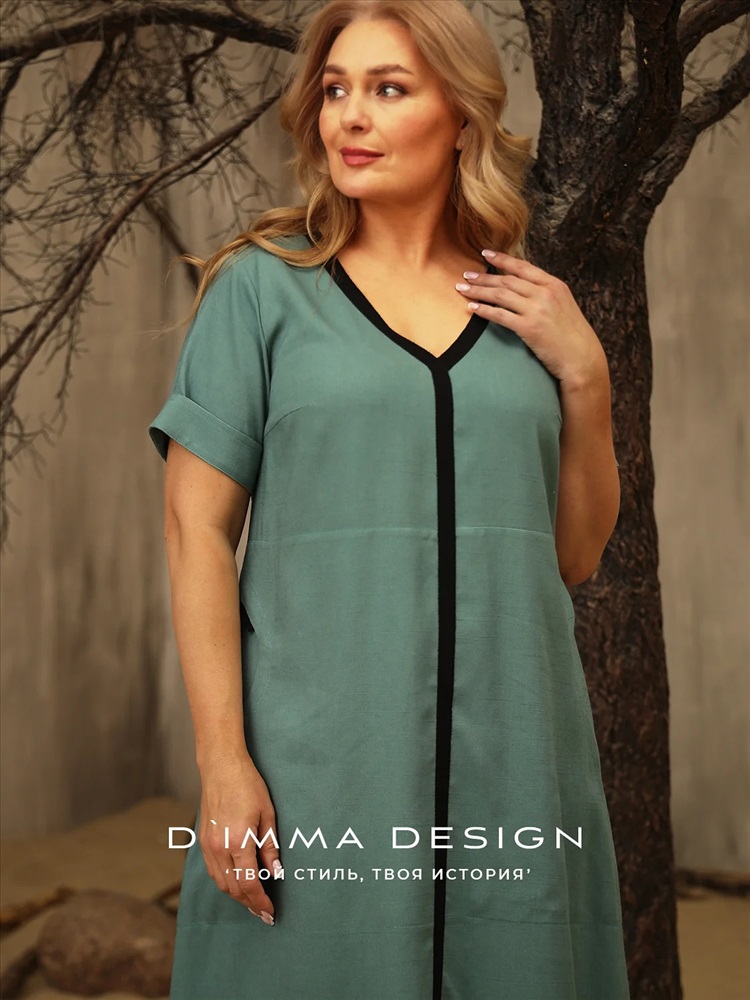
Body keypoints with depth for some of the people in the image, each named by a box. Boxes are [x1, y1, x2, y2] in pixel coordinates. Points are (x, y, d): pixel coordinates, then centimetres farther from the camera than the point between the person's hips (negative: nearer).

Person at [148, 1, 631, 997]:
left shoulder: (529, 309, 9)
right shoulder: (261, 287, 1)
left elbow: (576, 556, 13)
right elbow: (197, 530, -4)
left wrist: (584, 375, 0)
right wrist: (223, 757, -11)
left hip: (513, 757, 3)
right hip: (322, 765, -3)